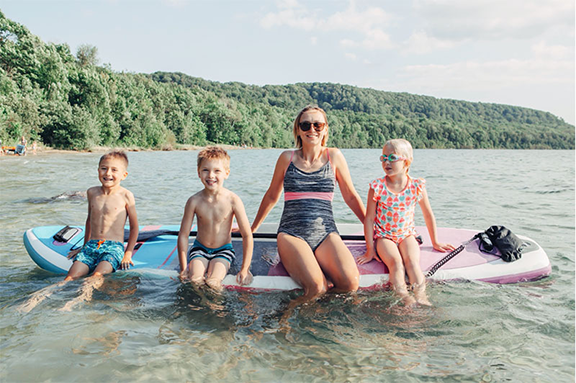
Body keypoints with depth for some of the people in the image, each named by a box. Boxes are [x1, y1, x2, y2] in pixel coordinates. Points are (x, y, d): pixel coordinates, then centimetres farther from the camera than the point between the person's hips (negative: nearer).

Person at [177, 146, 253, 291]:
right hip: (199, 249, 2)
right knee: (194, 279, -24)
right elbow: (183, 236, -5)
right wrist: (183, 268, -9)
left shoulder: (233, 200, -17)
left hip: (223, 250, -1)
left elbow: (247, 236, -12)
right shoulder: (194, 201, -12)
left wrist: (245, 269, -15)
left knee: (213, 281, -27)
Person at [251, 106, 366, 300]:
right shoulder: (287, 158, 8)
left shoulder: (334, 156, 8)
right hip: (292, 233, -2)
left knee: (351, 283, -26)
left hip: (326, 234, 2)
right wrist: (252, 228, 30)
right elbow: (272, 196, 21)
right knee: (315, 286, -30)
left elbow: (351, 197, 17)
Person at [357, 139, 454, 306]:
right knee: (396, 262, -28)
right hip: (383, 236, -2)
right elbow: (369, 218, -5)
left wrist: (435, 242, 16)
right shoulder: (377, 187, -9)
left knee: (412, 261, -27)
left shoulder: (417, 186, -4)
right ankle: (405, 299, -39)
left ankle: (421, 297, -34)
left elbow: (428, 215, 9)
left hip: (407, 234, 2)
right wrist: (370, 249, -6)